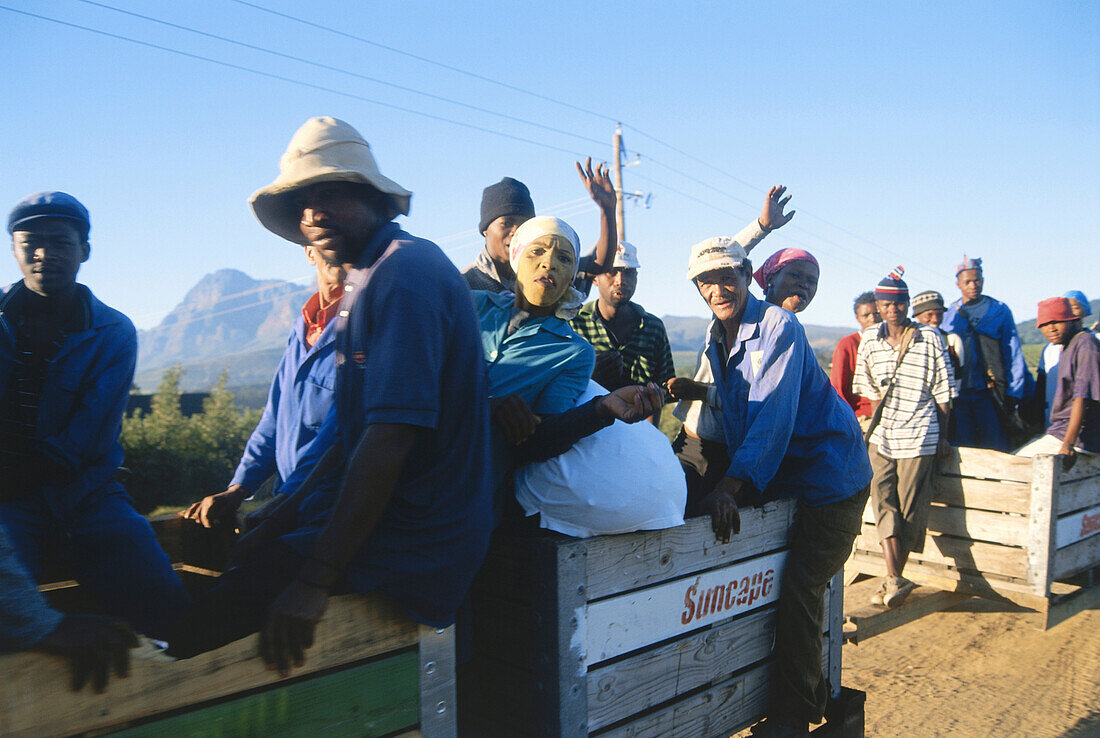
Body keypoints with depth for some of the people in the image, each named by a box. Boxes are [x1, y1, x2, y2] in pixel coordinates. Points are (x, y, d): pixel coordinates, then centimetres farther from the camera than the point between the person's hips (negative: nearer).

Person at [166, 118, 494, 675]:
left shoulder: (405, 272, -17)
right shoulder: (369, 279, 16)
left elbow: (390, 439, -25)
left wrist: (314, 580, -23)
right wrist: (272, 528, 12)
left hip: (408, 543, -10)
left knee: (202, 630, -15)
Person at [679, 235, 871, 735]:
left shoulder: (779, 327, -19)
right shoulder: (715, 338, 5)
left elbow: (773, 413, -30)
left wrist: (732, 485, -39)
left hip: (829, 473, -7)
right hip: (775, 476, 7)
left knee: (799, 590, -11)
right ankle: (811, 696, 27)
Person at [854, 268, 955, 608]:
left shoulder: (930, 338, -1)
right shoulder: (869, 339, 7)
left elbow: (943, 392, 3)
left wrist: (943, 436, 3)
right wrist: (875, 418, 11)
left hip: (918, 436, -2)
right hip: (880, 435, 2)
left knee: (909, 510, 1)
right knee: (883, 503, -8)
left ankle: (893, 579, 10)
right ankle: (895, 580, -9)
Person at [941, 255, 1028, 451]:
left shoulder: (1000, 310, 7)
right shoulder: (949, 315, 11)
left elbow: (1013, 354, 5)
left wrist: (1013, 393, -1)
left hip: (990, 392, -2)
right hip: (958, 394, 2)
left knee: (995, 452, -2)